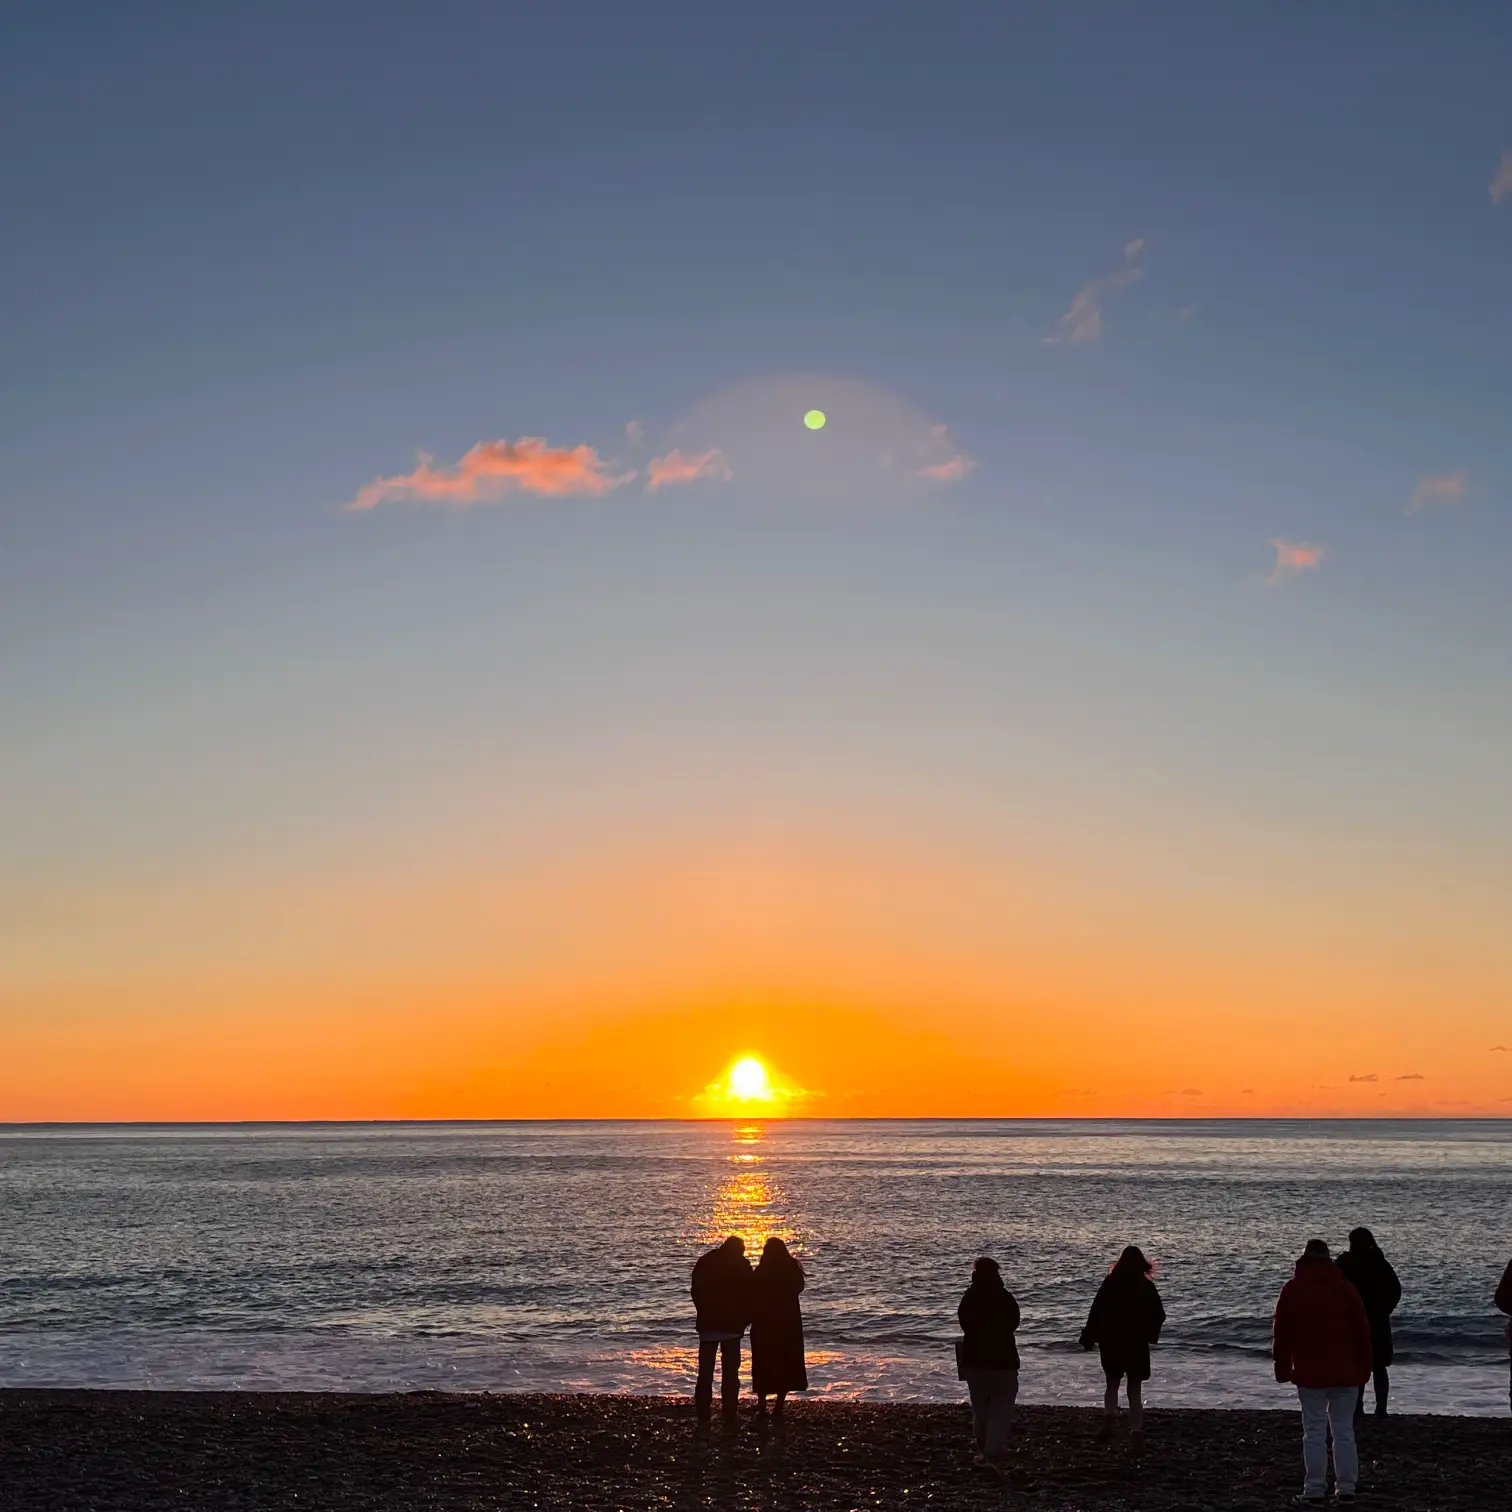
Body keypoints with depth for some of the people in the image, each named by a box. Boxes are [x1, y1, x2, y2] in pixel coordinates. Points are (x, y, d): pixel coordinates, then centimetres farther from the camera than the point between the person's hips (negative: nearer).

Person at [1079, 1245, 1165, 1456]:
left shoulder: (1109, 1284, -6)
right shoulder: (1146, 1287, -5)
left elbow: (1096, 1312, -7)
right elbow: (1159, 1316, -3)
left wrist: (1088, 1339, 1)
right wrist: (1148, 1335, 13)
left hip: (1111, 1342, 0)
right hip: (1137, 1344, 0)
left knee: (1112, 1383, 19)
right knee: (1135, 1390, 6)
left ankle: (1110, 1418, -4)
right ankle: (1136, 1432, -5)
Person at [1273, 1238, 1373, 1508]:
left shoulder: (1292, 1290, 1)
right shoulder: (1346, 1289, 2)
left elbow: (1281, 1333, 1)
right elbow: (1362, 1332, 4)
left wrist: (1282, 1369, 8)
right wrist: (1363, 1369, 11)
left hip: (1310, 1374, -1)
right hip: (1345, 1373, 1)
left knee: (1314, 1432, 0)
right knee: (1344, 1431, 8)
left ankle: (1314, 1492, -2)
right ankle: (1347, 1490, 10)